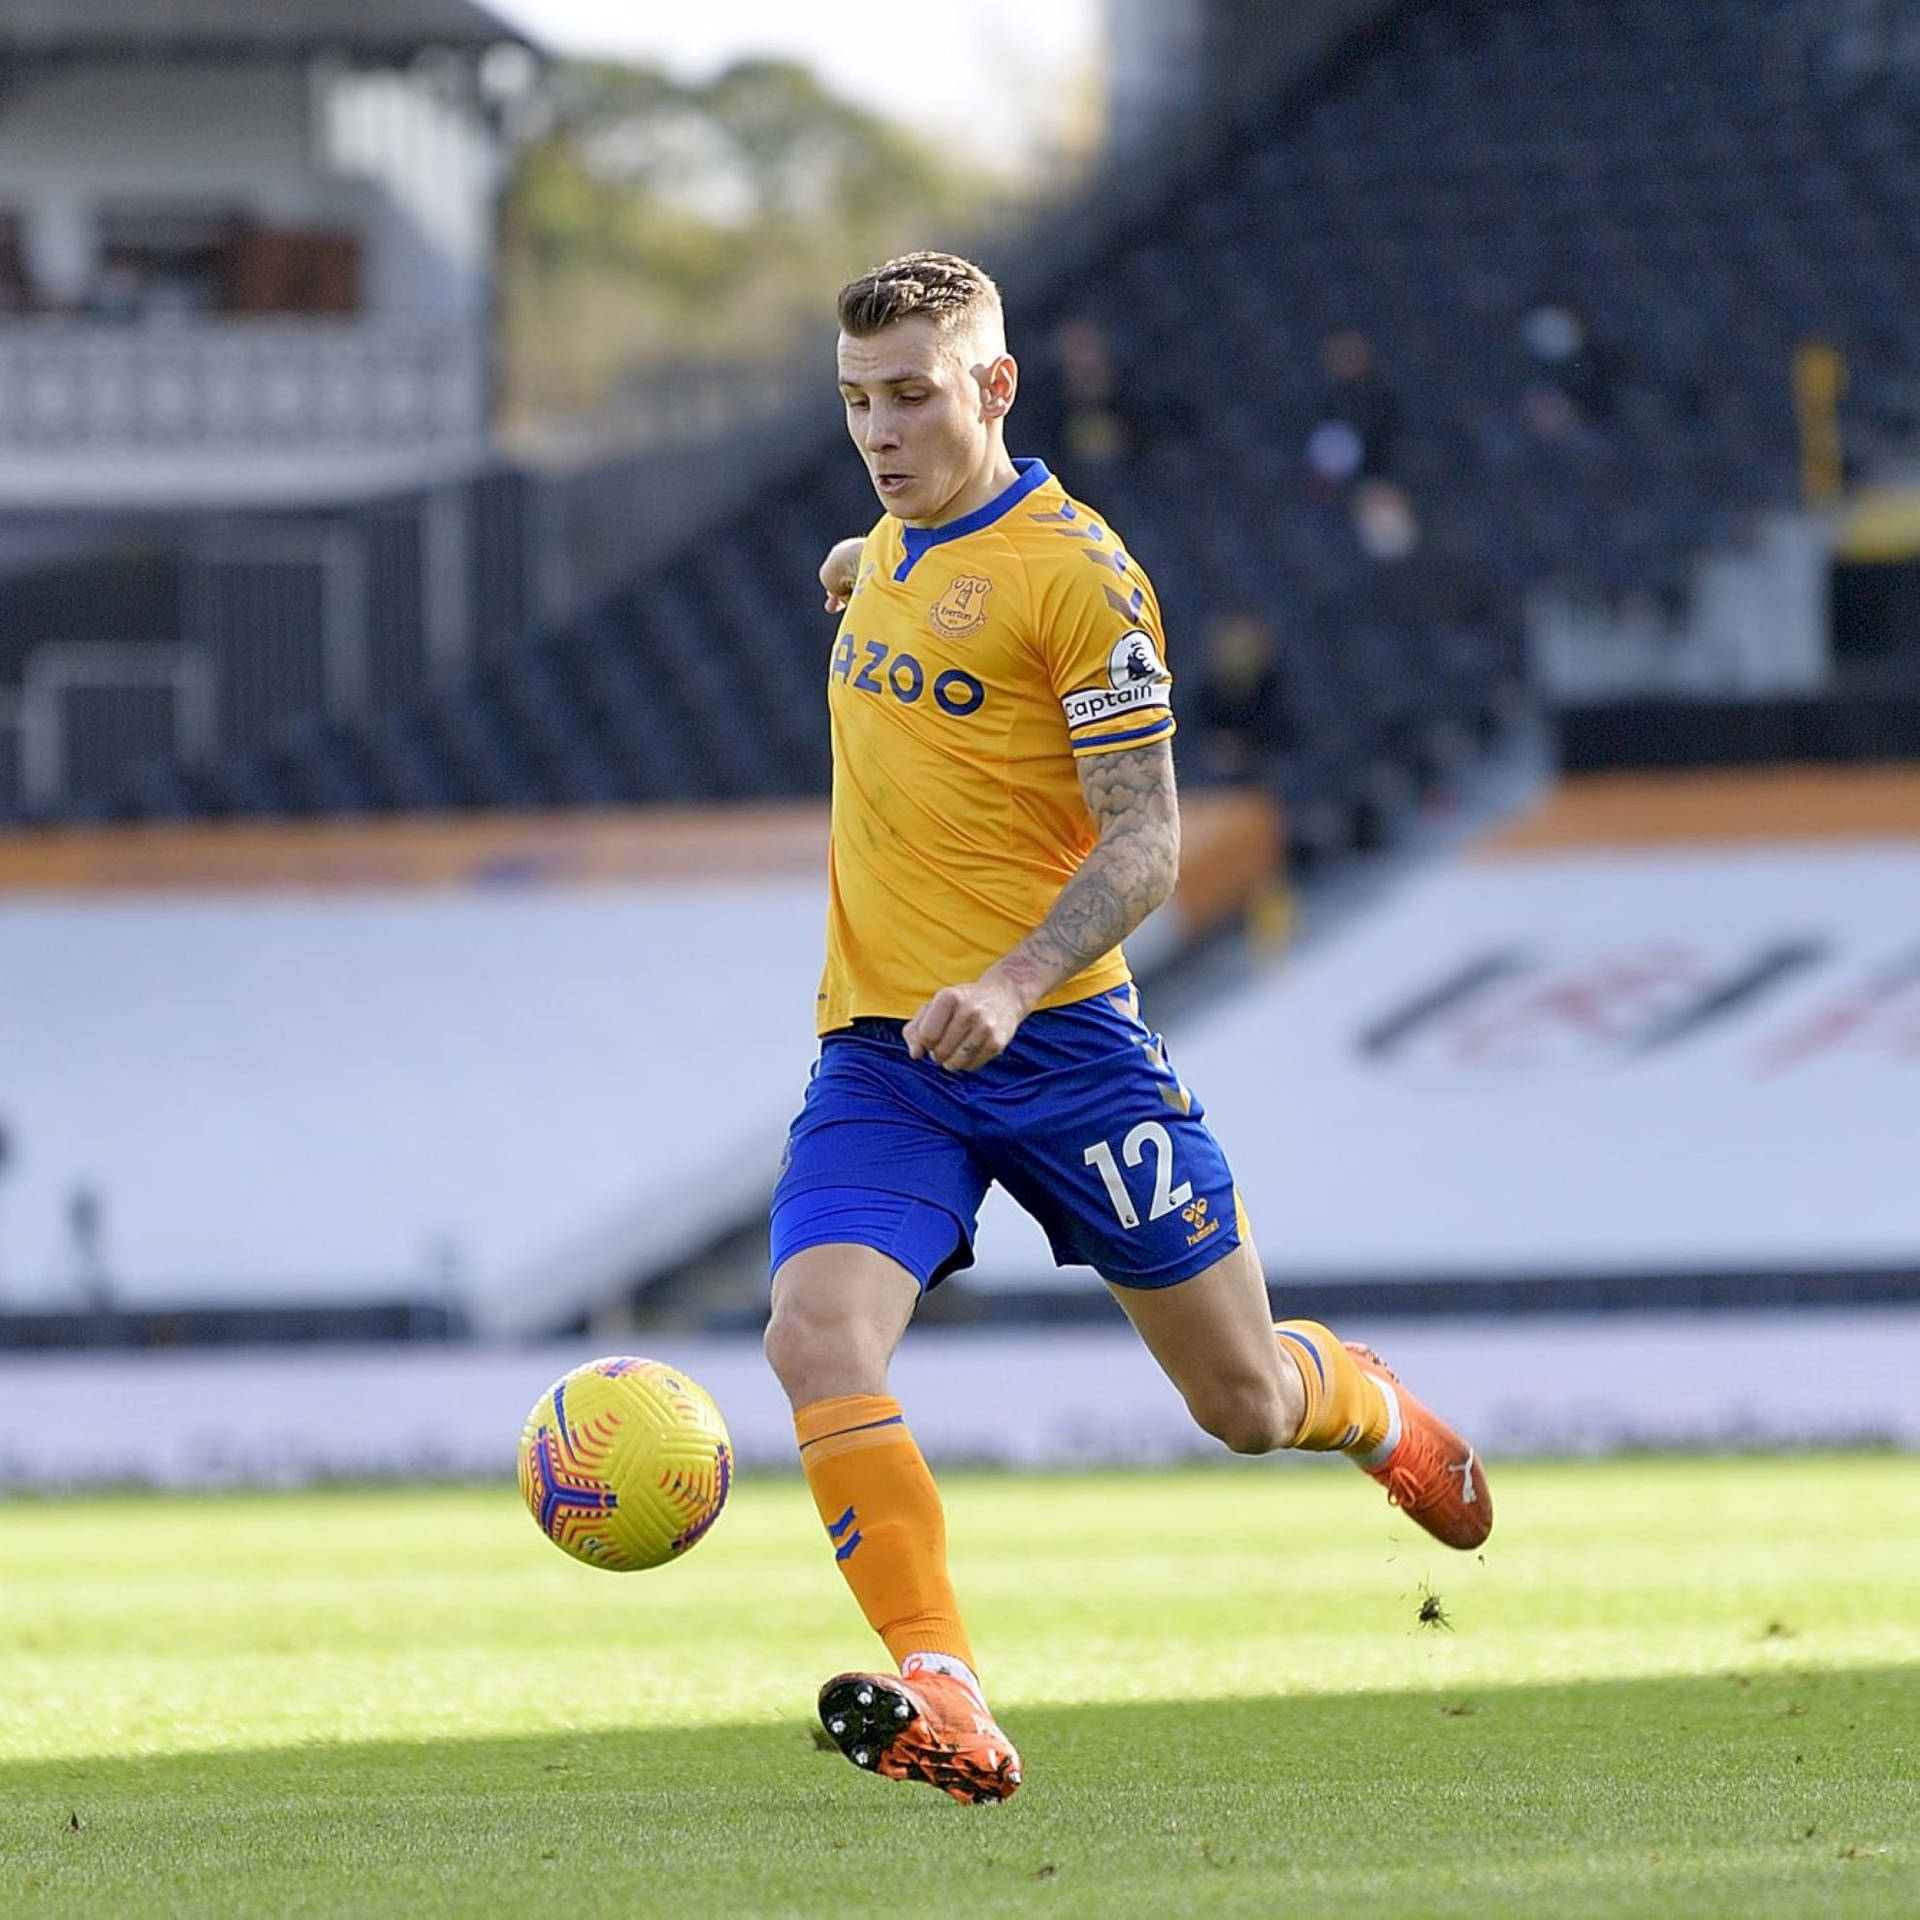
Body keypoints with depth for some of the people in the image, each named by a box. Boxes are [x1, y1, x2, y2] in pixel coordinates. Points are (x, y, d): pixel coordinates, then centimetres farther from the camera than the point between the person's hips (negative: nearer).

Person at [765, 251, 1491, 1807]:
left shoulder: (1072, 568, -11)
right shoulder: (900, 547, 12)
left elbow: (1146, 843, -15)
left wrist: (1013, 984, -28)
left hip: (1057, 1039, -5)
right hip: (880, 1049, 5)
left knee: (1244, 1403, 7)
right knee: (817, 1339, -23)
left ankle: (1370, 1409, 44)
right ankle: (944, 1704, -28)